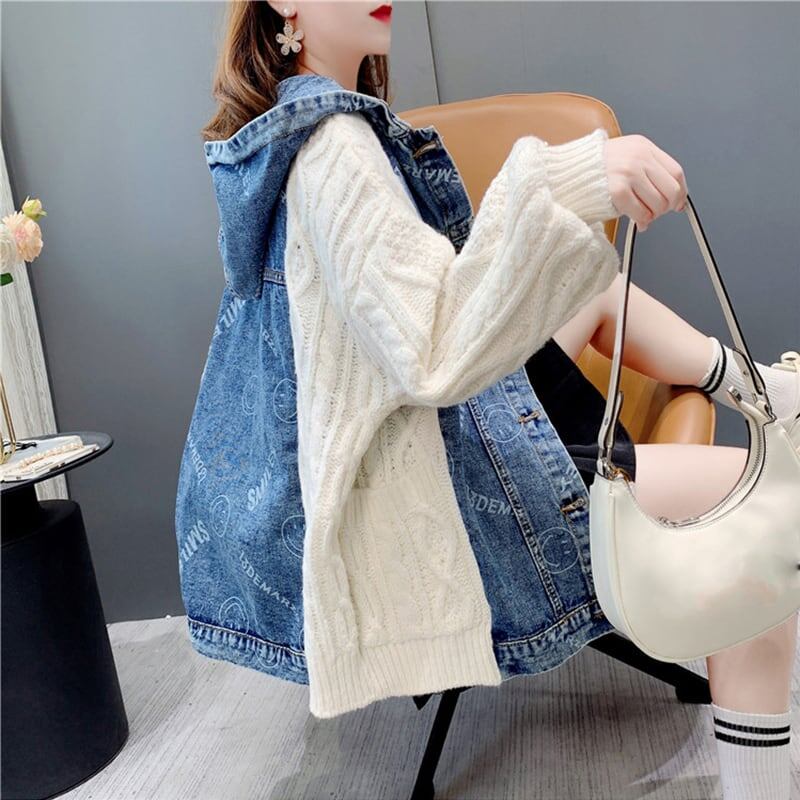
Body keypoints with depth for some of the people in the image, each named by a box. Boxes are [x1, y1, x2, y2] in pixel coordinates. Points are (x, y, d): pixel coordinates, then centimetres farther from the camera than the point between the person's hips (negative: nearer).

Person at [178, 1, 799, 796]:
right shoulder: (327, 142, -25)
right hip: (432, 495, -11)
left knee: (599, 284, 24)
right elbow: (435, 353, -37)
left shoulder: (287, 122, 6)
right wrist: (561, 186, -47)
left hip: (424, 430, 11)